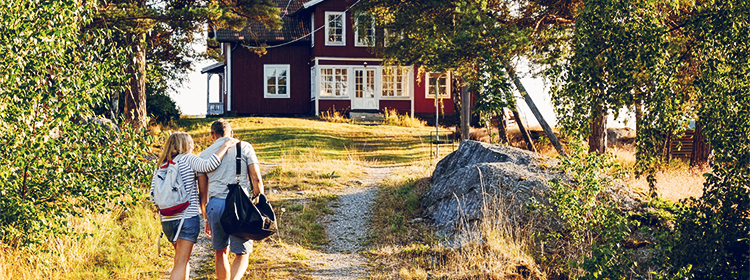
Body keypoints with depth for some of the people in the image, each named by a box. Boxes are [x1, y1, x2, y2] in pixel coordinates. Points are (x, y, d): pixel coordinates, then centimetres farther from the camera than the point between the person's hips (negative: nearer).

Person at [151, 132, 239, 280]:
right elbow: (209, 165, -21)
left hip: (167, 220, 6)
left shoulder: (161, 167, 10)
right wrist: (226, 145, -12)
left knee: (182, 260, 20)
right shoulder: (187, 159, -4)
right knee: (181, 263, -4)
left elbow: (153, 197, 6)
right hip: (188, 218, -6)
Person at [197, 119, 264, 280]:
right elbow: (256, 179, -1)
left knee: (221, 253, 18)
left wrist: (206, 219, 22)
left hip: (216, 205, 2)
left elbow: (203, 193, 14)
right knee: (242, 254, 6)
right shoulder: (244, 147, 6)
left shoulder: (204, 155, 12)